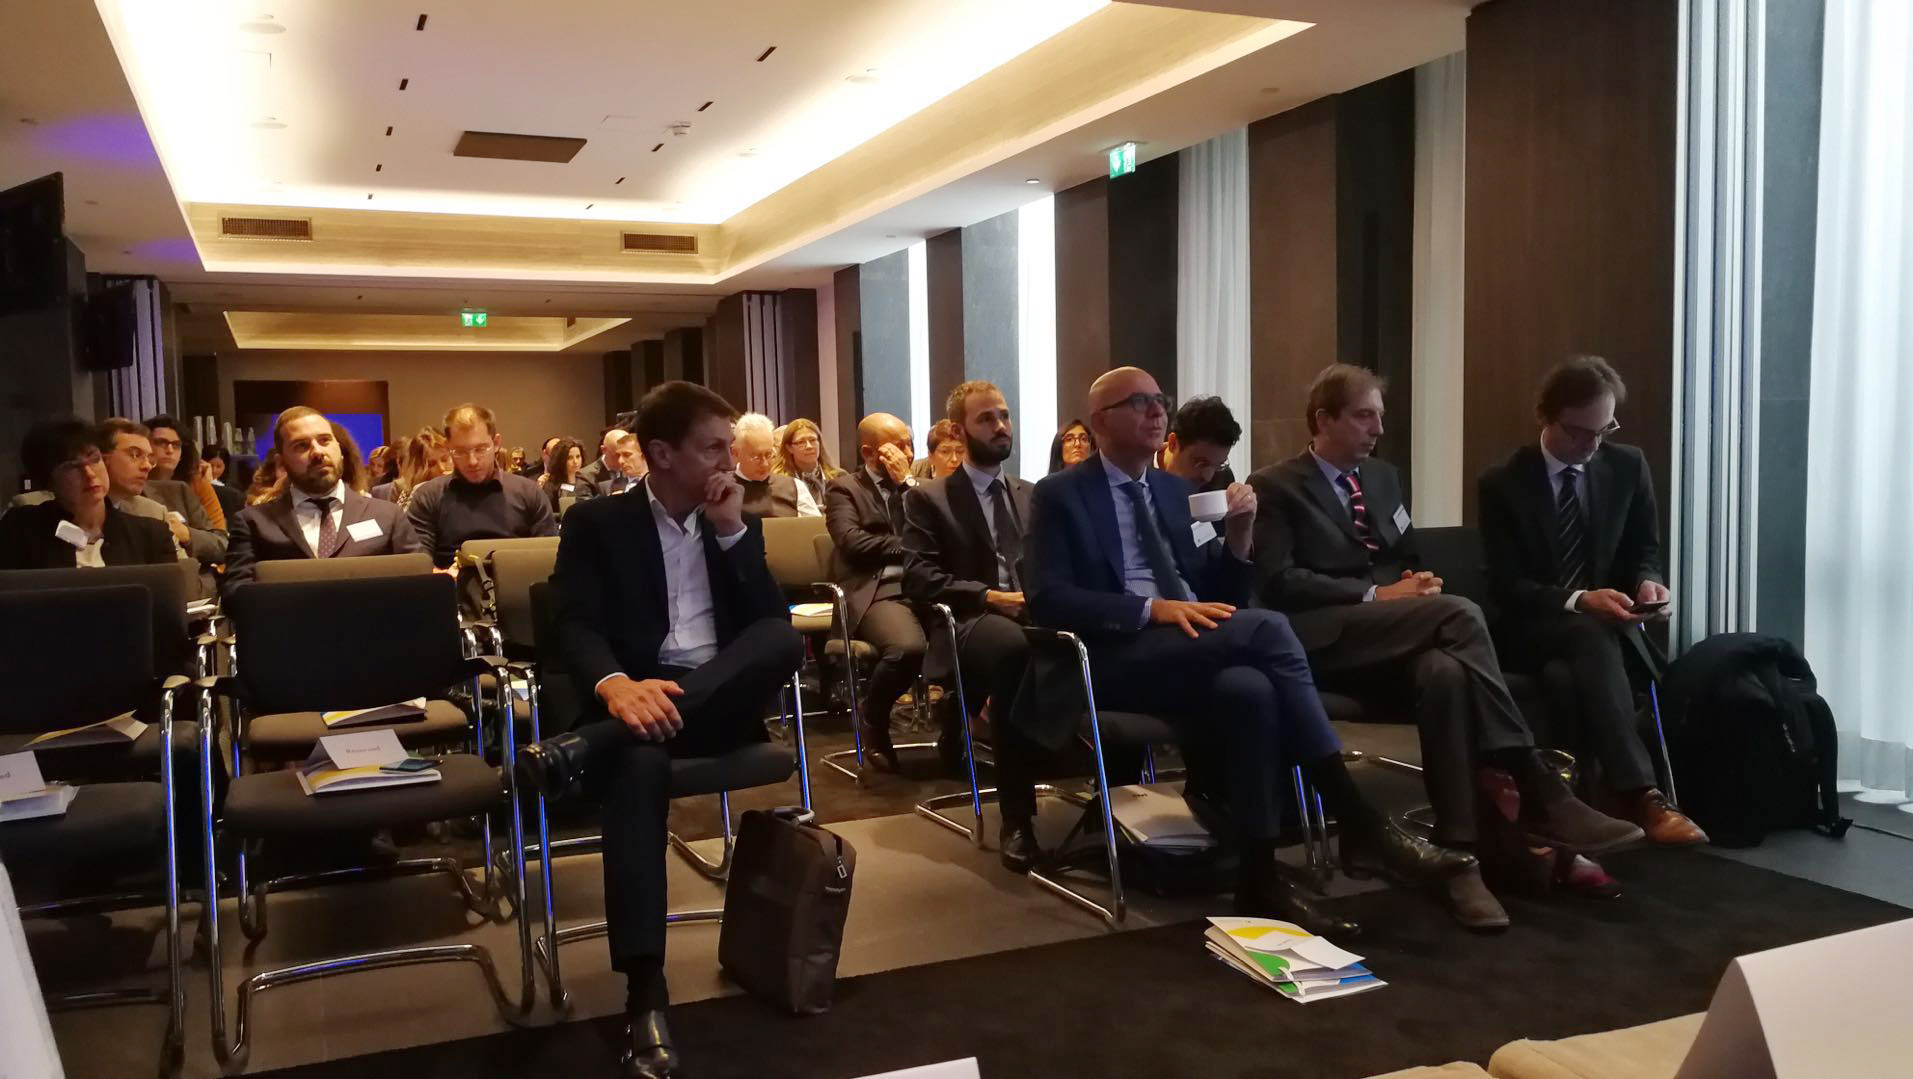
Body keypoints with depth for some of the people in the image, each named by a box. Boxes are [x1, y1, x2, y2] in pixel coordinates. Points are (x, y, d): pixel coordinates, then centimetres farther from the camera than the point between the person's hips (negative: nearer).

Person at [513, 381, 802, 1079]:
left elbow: (774, 626, 6)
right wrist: (616, 684, -30)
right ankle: (646, 996, -39)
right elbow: (576, 627, -7)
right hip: (639, 699, -3)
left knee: (787, 642, -30)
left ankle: (588, 747, -33)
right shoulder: (598, 522, 8)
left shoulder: (736, 526, 19)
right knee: (640, 763, -39)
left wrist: (732, 532, -4)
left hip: (719, 699, 3)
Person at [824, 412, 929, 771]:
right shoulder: (844, 488, 8)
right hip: (875, 591, -4)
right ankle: (872, 721, -5)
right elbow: (852, 541, -9)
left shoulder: (913, 485, 23)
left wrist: (908, 482, 3)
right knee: (908, 646, -35)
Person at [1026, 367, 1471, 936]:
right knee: (1265, 628, -29)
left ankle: (1260, 877, -28)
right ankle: (1359, 825, -25)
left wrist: (1238, 535, 0)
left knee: (1250, 689, -34)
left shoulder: (1175, 490, 21)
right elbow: (1048, 598, -11)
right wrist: (1152, 608, -21)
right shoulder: (1060, 496, 3)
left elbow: (1214, 595, 19)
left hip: (1193, 655, 5)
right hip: (1114, 660, -5)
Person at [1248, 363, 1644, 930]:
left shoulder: (1381, 476, 24)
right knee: (1459, 614, -32)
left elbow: (1408, 560, 25)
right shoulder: (1274, 487, 2)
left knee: (1445, 670, -34)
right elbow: (1278, 583, -10)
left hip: (1397, 630, 6)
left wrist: (1417, 582, -2)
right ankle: (1541, 797, -32)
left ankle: (1456, 854, -36)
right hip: (1322, 636, -6)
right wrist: (1374, 595, -17)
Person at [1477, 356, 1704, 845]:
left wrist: (1647, 582, -14)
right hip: (1532, 628, -3)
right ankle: (1640, 795, -47)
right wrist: (1580, 601, -27)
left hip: (1608, 619, 3)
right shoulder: (1501, 483, -6)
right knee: (1593, 635, -37)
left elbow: (1645, 553, 11)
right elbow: (1509, 588, -11)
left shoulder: (1628, 467, 6)